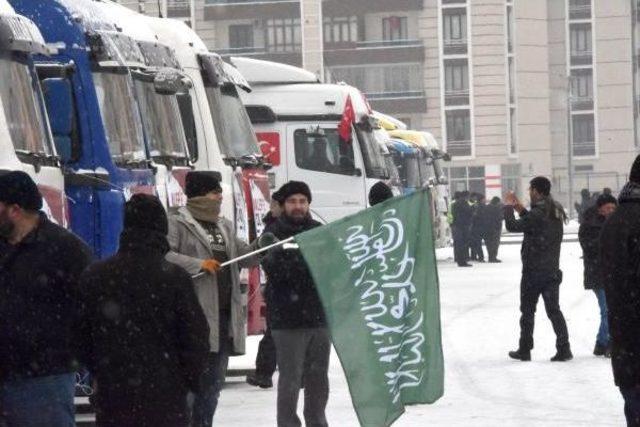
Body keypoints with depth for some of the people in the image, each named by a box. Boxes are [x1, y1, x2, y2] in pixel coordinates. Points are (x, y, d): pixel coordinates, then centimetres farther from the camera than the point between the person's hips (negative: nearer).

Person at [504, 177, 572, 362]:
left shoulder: (537, 214, -20)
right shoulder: (556, 212, 7)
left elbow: (513, 226, -19)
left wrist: (508, 207, -3)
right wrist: (520, 209, 16)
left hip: (533, 271, -7)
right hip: (552, 270, 7)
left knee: (528, 310, 6)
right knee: (553, 309, 8)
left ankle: (525, 350, 12)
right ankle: (564, 349, 1)